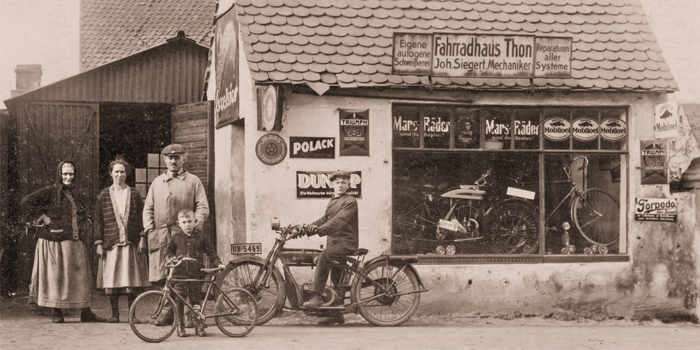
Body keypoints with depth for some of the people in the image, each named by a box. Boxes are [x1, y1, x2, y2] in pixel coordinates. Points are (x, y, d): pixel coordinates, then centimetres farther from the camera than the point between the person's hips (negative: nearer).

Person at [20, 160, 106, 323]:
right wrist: (43, 217, -10)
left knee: (81, 274, 1)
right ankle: (57, 312, 6)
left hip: (75, 242, 5)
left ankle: (85, 312, 4)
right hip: (55, 241, -5)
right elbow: (25, 202, -9)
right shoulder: (50, 192, -3)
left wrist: (80, 228, 12)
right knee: (55, 275, -2)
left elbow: (82, 215, 32)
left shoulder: (76, 195, 16)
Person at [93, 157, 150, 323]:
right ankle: (114, 313, 8)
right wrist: (98, 243, 1)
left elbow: (142, 218, 10)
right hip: (111, 244, 0)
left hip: (132, 244, 0)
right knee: (112, 280, -2)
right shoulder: (104, 196, 9)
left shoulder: (134, 194, 10)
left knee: (132, 280, -2)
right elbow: (98, 221, 8)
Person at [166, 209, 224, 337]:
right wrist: (171, 258, -5)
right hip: (179, 274, 0)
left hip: (196, 275, 0)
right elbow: (169, 251, 15)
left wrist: (218, 263, -1)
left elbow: (210, 251, 8)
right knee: (178, 301, -1)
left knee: (196, 301, 3)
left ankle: (199, 326, 12)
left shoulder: (200, 236, 3)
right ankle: (180, 326, 11)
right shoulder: (176, 237, 3)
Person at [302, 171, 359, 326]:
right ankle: (337, 315, 19)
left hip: (346, 243, -9)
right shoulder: (332, 202, 20)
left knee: (324, 256, -32)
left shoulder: (350, 202, -8)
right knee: (336, 279, 11)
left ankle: (317, 296, -32)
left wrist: (320, 229, -36)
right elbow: (325, 219, 16)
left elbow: (339, 220, -23)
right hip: (333, 242, 9)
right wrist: (312, 226, -6)